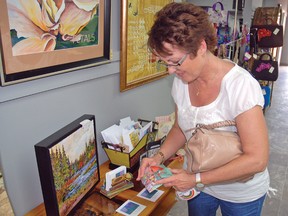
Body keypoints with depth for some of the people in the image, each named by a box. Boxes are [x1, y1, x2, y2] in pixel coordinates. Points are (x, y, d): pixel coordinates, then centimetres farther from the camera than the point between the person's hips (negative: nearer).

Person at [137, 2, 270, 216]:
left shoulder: (240, 85, -29)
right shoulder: (181, 81, -12)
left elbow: (257, 159, -27)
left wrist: (196, 179, -26)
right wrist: (159, 156, -14)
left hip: (241, 194, -4)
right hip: (199, 183, 4)